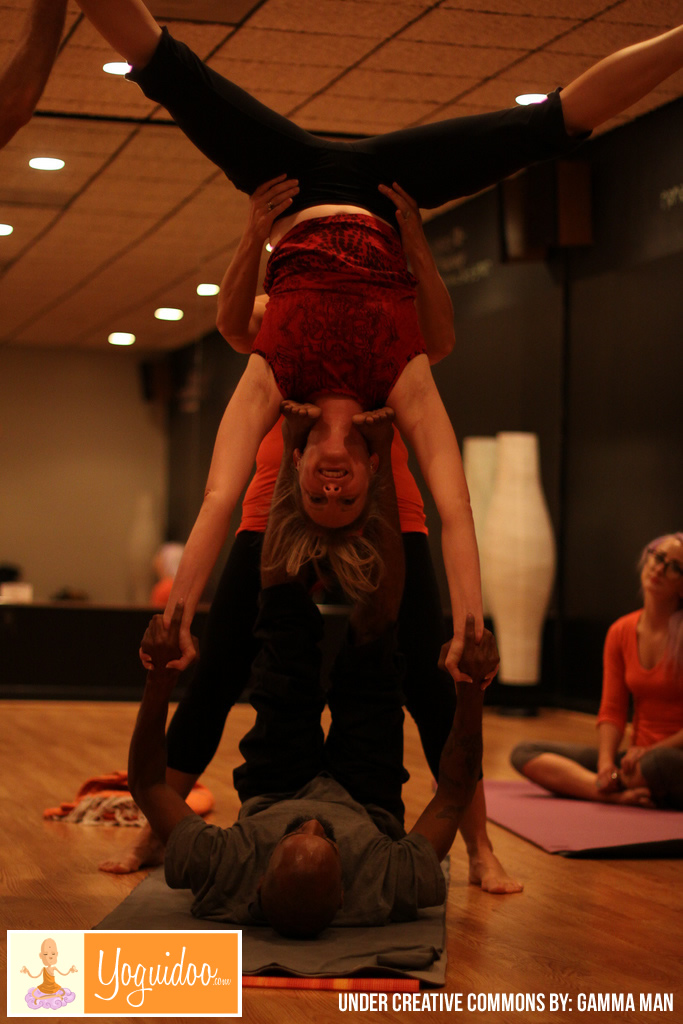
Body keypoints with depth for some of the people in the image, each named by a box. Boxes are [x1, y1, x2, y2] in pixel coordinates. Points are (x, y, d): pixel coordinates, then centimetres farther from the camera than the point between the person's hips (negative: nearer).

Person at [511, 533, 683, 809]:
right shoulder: (621, 632, 8)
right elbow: (612, 710, 5)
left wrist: (651, 751, -20)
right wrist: (606, 764, -13)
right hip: (638, 757, 6)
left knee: (658, 764, -44)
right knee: (524, 753, -8)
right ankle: (620, 795, -25)